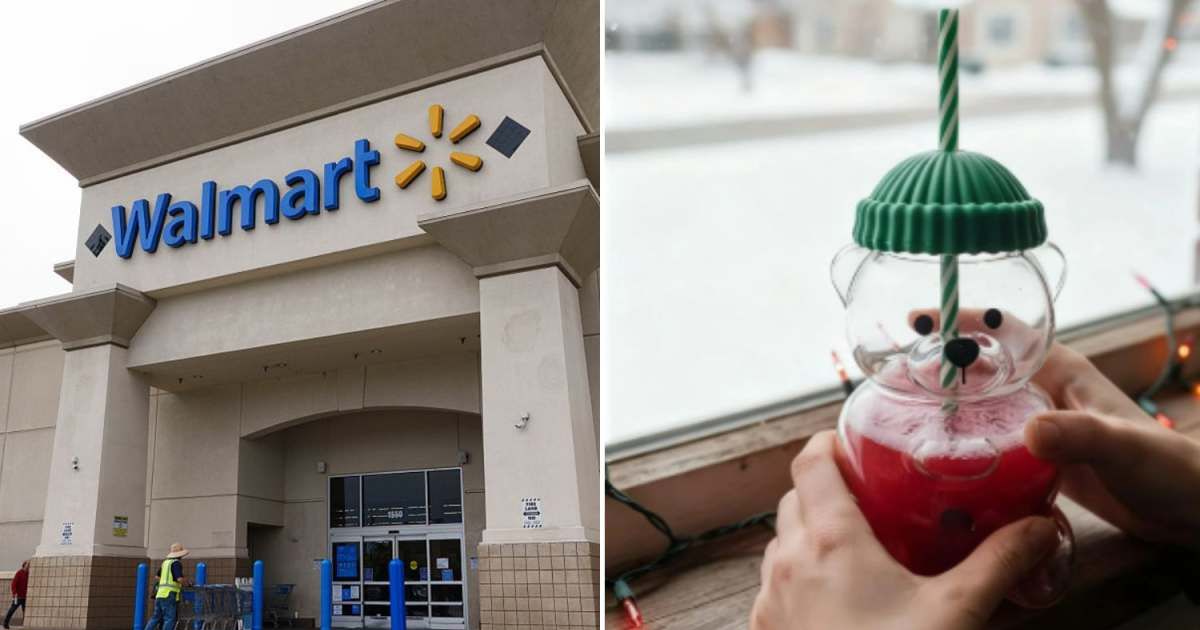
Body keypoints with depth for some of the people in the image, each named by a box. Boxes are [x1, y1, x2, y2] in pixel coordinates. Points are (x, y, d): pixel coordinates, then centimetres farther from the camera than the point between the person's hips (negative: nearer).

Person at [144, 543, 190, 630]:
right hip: (169, 595, -8)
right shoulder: (176, 563, -9)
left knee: (156, 617, 13)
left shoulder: (165, 562, 17)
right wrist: (186, 582, 0)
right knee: (170, 619, -6)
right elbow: (180, 579, -19)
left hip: (160, 594, 8)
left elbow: (156, 577, 28)